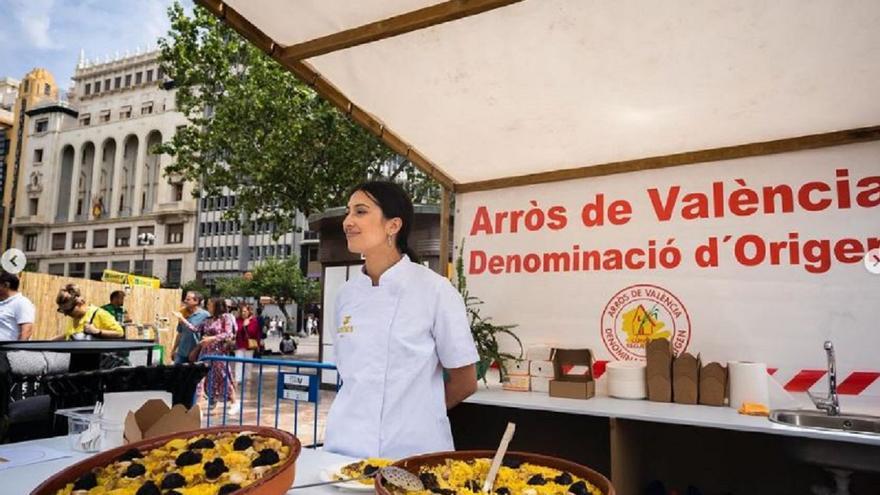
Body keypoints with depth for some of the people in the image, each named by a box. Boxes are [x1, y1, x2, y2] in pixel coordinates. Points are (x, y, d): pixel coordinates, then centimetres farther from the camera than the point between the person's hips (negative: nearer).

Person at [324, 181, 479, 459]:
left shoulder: (435, 290, -13)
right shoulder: (347, 293, 2)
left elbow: (464, 383, -5)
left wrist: (416, 411, 6)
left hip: (413, 452, -4)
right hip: (346, 448, 4)